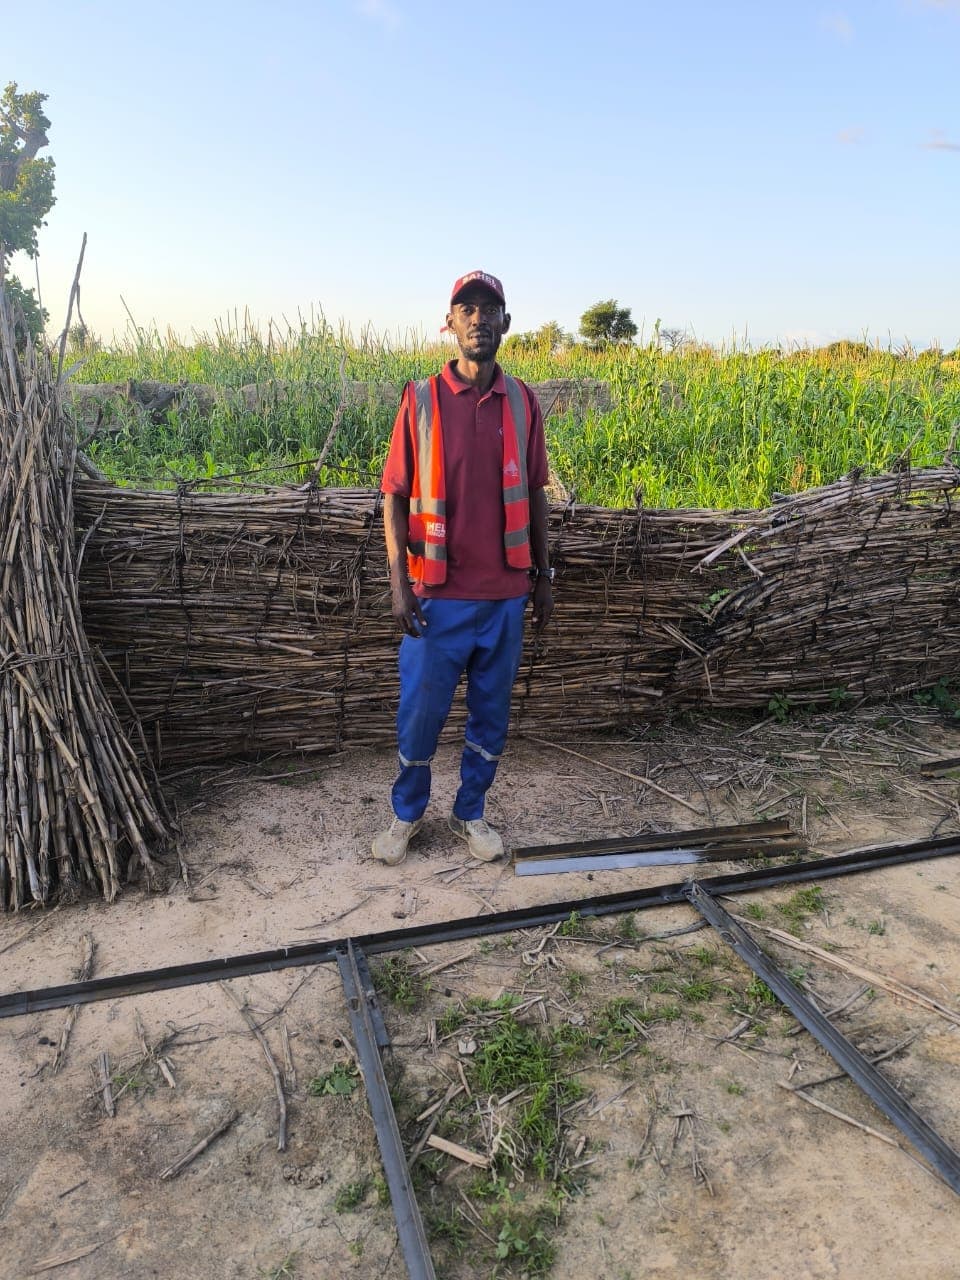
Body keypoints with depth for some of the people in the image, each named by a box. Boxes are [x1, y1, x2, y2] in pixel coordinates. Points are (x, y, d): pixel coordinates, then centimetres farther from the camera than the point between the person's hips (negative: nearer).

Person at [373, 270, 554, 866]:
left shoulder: (523, 402, 3)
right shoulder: (421, 400, -3)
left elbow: (534, 495, 10)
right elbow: (395, 495, -2)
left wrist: (544, 576, 11)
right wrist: (399, 581, -9)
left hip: (505, 594, 2)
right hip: (438, 594, -2)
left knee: (492, 714, 13)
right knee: (420, 713, 8)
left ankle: (471, 813, 32)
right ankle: (407, 813, 32)